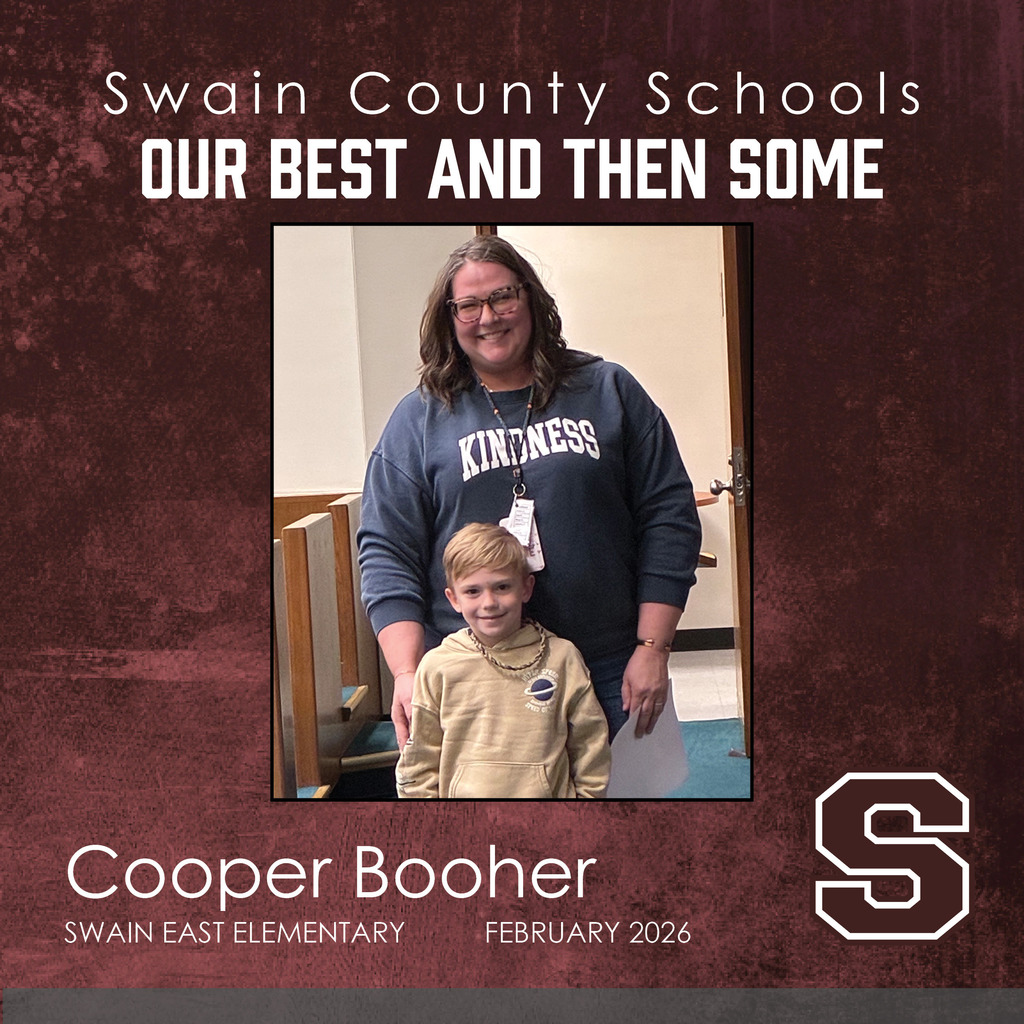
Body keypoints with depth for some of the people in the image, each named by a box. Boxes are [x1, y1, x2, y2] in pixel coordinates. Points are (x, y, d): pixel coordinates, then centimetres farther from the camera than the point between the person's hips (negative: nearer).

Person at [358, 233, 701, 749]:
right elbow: (386, 552, 2)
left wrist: (652, 647, -3)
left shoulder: (608, 391, 7)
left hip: (608, 669, 1)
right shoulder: (417, 420, 6)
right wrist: (406, 673, -10)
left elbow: (669, 518, 4)